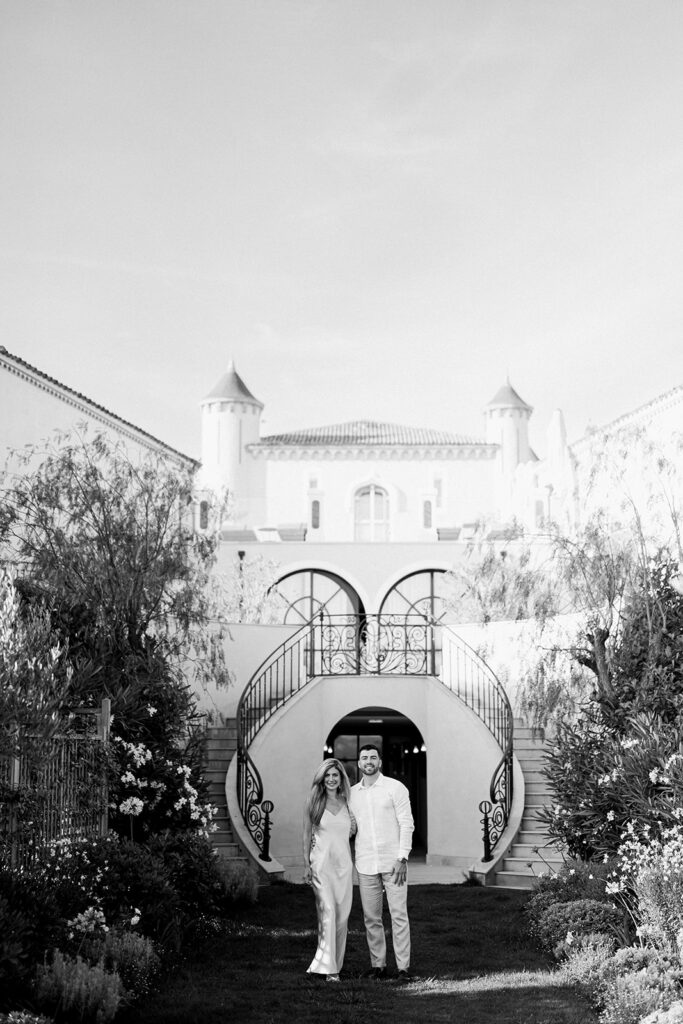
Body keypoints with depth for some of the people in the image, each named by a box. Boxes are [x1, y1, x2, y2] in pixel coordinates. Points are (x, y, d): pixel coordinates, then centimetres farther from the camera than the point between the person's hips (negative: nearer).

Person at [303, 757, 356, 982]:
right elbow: (306, 835, 3)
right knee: (327, 912, -13)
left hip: (344, 863, 4)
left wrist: (354, 828, 0)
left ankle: (336, 962, 17)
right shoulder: (314, 802, 1)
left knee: (343, 915, 4)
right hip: (322, 862, -4)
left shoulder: (347, 803, 9)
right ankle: (328, 967, -15)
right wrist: (306, 864, -3)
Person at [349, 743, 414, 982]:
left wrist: (402, 858, -13)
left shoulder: (395, 788, -2)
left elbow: (407, 824, -5)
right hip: (365, 864, 4)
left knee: (399, 915, -5)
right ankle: (377, 965, 12)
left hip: (392, 862, -4)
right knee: (371, 917, 5)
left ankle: (403, 967, -2)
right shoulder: (352, 793, 11)